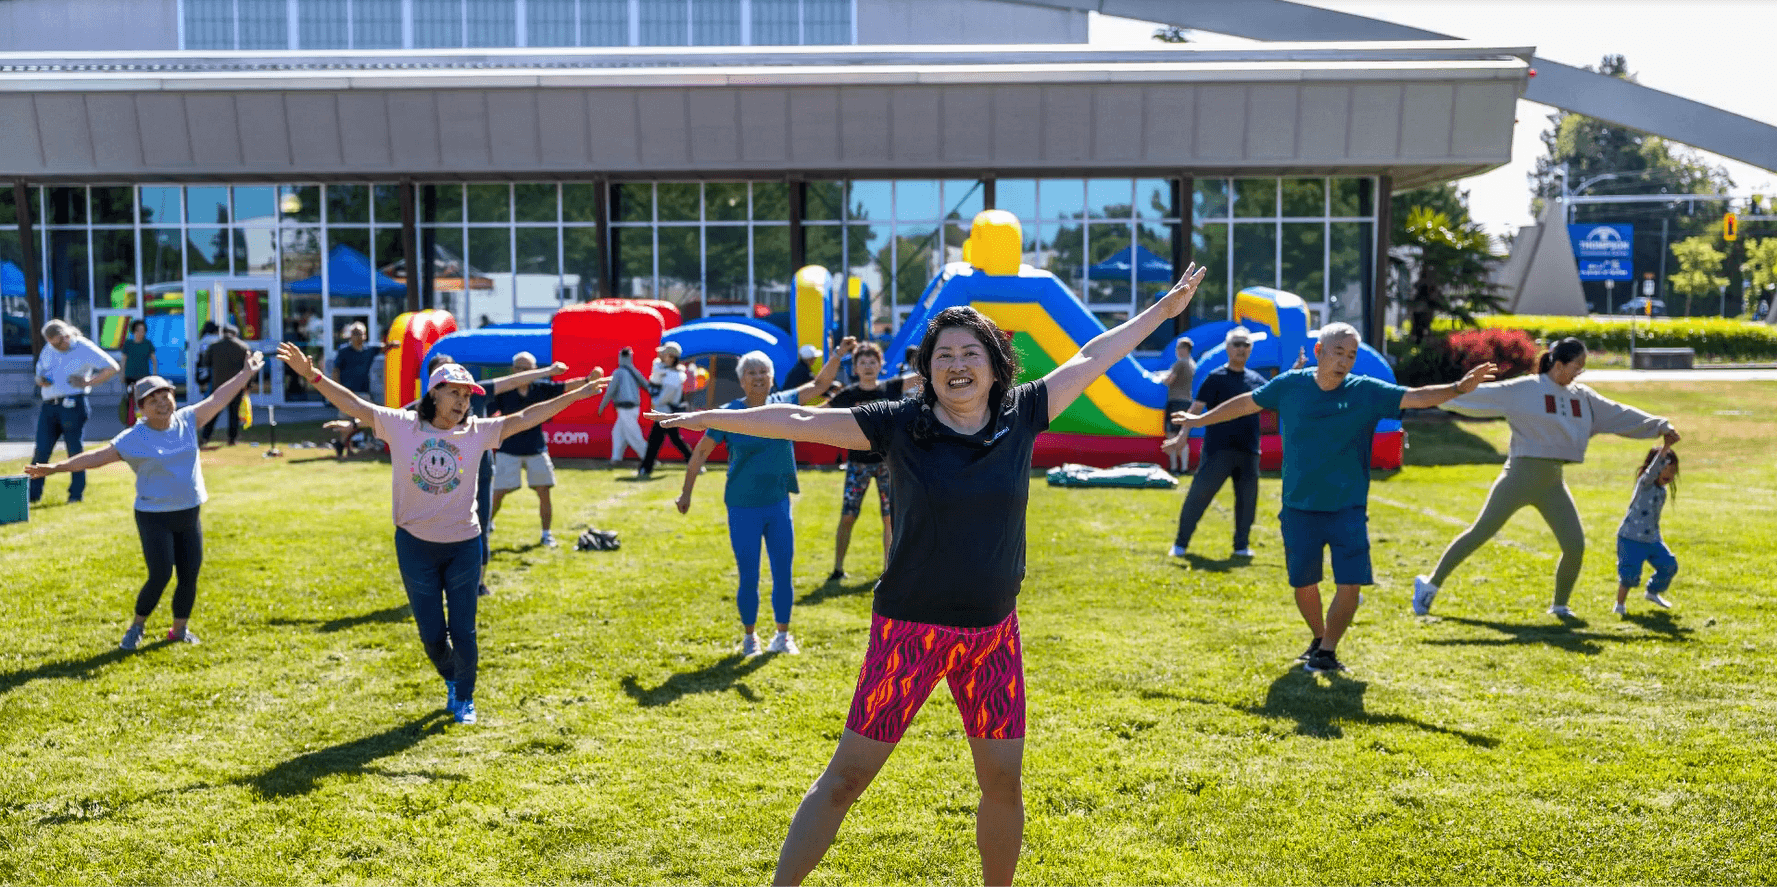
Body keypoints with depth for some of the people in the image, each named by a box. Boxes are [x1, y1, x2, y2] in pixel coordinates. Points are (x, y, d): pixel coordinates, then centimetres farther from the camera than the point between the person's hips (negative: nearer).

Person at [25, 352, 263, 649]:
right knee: (160, 577, -9)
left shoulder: (187, 420, 1)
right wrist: (55, 467, -23)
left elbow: (218, 399, 7)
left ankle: (180, 628, 23)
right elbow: (97, 456, -14)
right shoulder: (132, 439, -11)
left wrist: (246, 374, 12)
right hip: (154, 517, -4)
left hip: (189, 514, 4)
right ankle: (137, 627, 15)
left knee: (189, 576, 6)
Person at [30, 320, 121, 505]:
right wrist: (41, 380, 0)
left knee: (74, 450, 0)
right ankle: (32, 494, 6)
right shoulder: (48, 349, 16)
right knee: (41, 450, 1)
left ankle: (76, 494, 8)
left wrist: (88, 382, -12)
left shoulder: (84, 348, -2)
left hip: (72, 405, -5)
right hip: (48, 405, 5)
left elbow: (112, 368, -7)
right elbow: (39, 373, 24)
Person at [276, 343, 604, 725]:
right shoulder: (401, 425, -6)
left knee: (462, 631, 6)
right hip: (415, 545, 0)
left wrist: (574, 395, -11)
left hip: (464, 545, 0)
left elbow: (522, 418, -6)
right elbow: (356, 405, -7)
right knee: (431, 633, 8)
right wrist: (312, 375, -15)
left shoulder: (477, 432, -5)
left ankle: (464, 699, 27)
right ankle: (451, 680, 39)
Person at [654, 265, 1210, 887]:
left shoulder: (1020, 416, 0)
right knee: (847, 776, 2)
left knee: (1004, 781, 10)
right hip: (909, 630, -3)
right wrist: (711, 419, -2)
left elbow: (1093, 358, 9)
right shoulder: (898, 424, -7)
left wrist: (1163, 310, 16)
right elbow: (800, 421, -3)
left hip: (994, 634, 3)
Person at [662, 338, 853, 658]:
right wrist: (686, 492, 0)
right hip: (743, 509, -3)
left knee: (783, 574, 9)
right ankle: (749, 637, 22)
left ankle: (783, 635, 24)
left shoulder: (783, 403, 0)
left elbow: (818, 384, 10)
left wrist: (838, 355, -1)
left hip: (779, 505, 3)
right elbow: (701, 452, -2)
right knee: (748, 578, 3)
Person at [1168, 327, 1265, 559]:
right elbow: (1196, 408, -7)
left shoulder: (1256, 380, 12)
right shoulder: (1216, 377, -3)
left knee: (1247, 499, 7)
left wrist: (1295, 372, 8)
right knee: (1198, 495, -5)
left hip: (1248, 452, 5)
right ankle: (1180, 543, 5)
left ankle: (1242, 545, 21)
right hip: (1218, 450, -5)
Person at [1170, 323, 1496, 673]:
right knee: (1303, 583, 7)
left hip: (1348, 509, -1)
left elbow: (1418, 397, -16)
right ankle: (1319, 639, 34)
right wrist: (1200, 420, 19)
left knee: (1350, 584, -9)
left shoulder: (1366, 391, -7)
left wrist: (1457, 388, -34)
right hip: (1299, 508, 1)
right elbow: (1247, 403, 10)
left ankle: (1328, 650, 12)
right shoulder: (1290, 385, -4)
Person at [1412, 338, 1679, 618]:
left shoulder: (1583, 397, 11)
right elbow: (1479, 397, -8)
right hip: (1520, 477, -6)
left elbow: (1618, 415, 18)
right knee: (1479, 533, -4)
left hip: (1553, 482, 6)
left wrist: (1659, 426, 18)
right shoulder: (1523, 389, -8)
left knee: (1575, 546, 0)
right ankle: (1431, 584, 6)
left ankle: (1560, 605, 20)